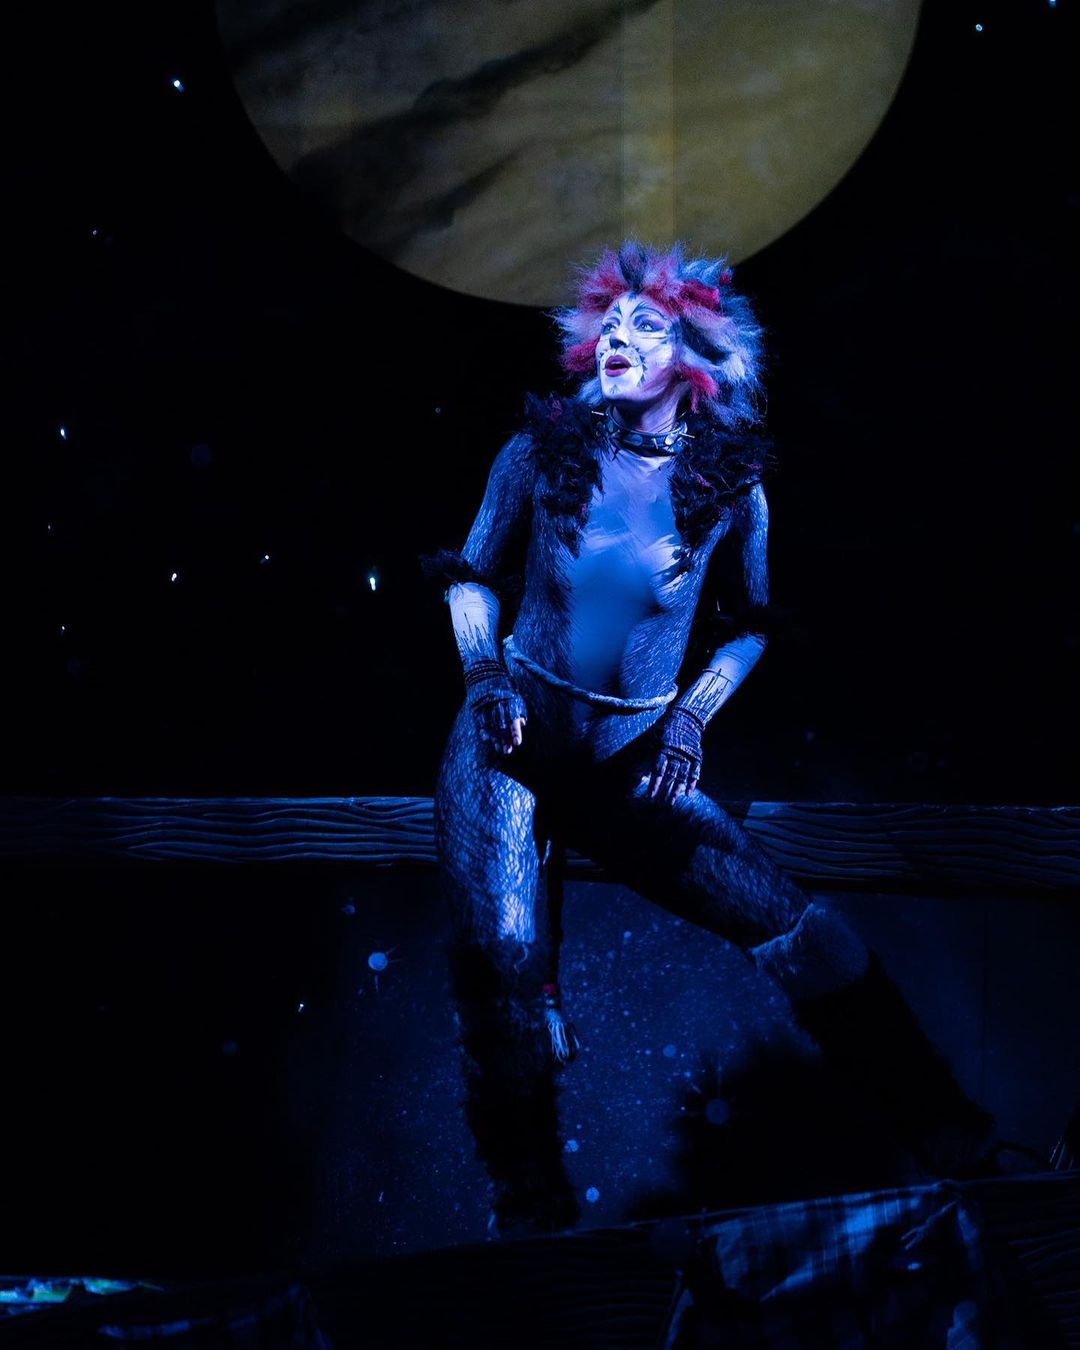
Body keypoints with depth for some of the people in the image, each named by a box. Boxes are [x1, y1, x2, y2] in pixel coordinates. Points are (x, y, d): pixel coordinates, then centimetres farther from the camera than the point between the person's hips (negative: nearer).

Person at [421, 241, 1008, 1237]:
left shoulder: (731, 486, 0)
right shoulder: (542, 451, -1)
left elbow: (750, 627, 12)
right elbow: (475, 577, 10)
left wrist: (690, 718, -3)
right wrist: (485, 671, -6)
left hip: (635, 760, 1)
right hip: (515, 742, -1)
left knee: (789, 922, -10)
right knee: (501, 953, -21)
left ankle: (952, 1136, 4)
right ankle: (533, 1213, 1)